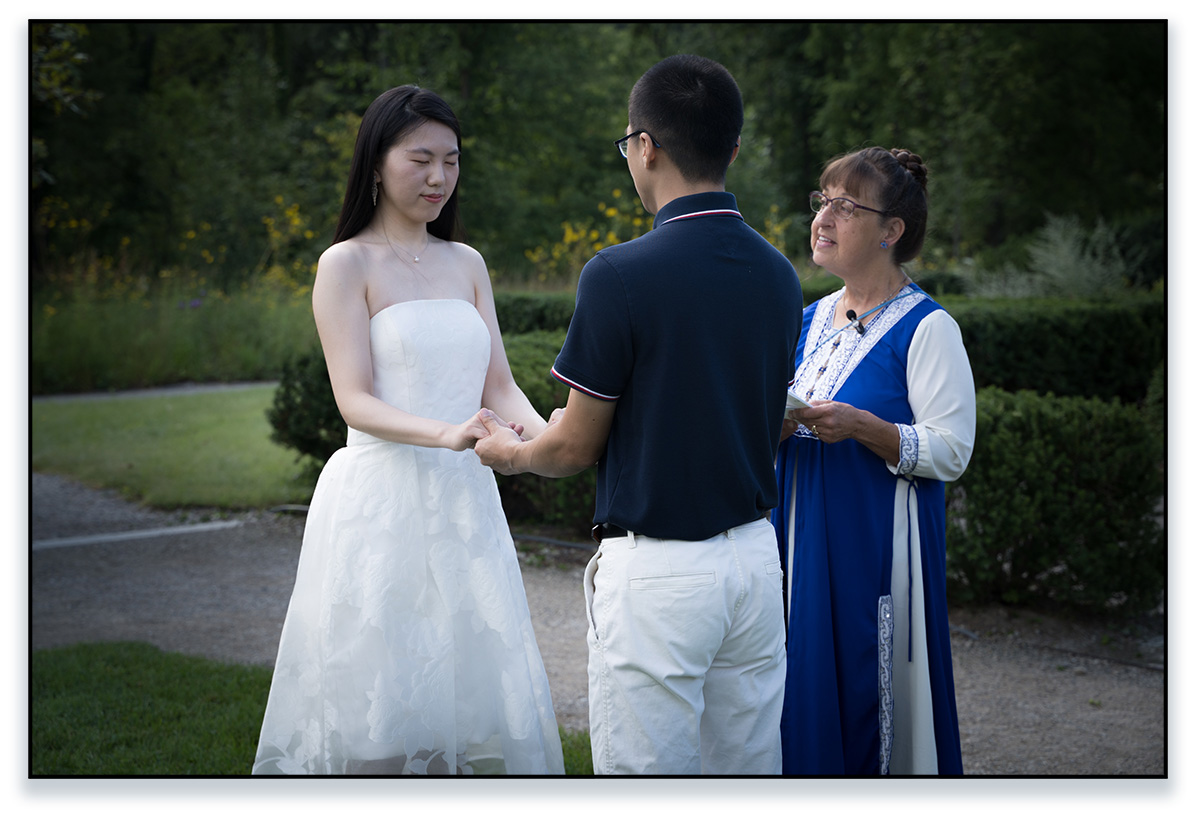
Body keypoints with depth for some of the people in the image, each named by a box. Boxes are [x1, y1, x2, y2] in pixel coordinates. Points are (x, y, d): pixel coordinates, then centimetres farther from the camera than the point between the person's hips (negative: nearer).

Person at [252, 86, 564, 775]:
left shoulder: (466, 263, 13)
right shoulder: (347, 264, -3)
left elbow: (497, 384, 8)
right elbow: (356, 402, -11)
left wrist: (542, 433, -14)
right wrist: (446, 435, -28)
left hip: (464, 503, 5)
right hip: (381, 503, -5)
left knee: (476, 687, 7)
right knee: (381, 700, -3)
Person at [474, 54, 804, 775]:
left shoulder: (621, 276, -16)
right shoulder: (779, 276, 5)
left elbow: (576, 448, -8)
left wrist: (508, 452, 15)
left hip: (657, 570, -7)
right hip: (757, 554, 7)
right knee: (747, 773, 14)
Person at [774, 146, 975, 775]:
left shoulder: (927, 328, -9)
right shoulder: (811, 320, 12)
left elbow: (952, 452, -13)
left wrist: (861, 427, -24)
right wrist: (775, 426, -1)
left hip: (878, 545, -6)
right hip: (802, 536, 6)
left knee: (869, 694, -3)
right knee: (806, 691, 8)